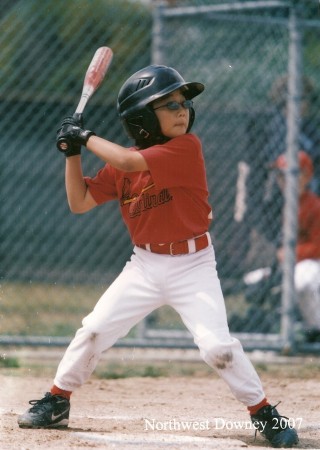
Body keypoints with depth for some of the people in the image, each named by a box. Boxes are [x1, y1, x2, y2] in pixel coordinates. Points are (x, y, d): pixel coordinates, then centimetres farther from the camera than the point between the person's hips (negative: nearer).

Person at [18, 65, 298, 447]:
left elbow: (129, 162, -27)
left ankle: (264, 413, -1)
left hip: (192, 265, -5)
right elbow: (79, 203, 7)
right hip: (144, 266, 5)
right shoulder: (121, 165, 2)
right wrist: (72, 152, -3)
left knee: (217, 346, -17)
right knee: (93, 330, 1)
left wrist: (86, 136, -13)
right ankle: (56, 403, 19)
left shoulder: (187, 148, -15)